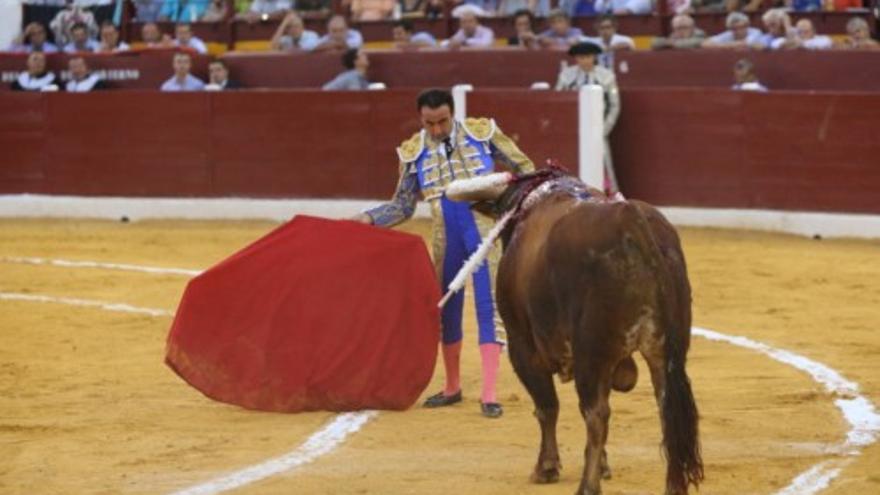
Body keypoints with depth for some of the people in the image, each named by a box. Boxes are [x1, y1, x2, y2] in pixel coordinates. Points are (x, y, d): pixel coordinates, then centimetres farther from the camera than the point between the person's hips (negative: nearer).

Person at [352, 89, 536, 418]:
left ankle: (489, 394, -9)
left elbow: (523, 167, 6)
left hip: (486, 235, -3)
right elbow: (402, 207, 8)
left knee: (489, 308, -8)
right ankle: (452, 387, 29)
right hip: (447, 241, 3)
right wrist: (368, 219, -6)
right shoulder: (414, 152, 1)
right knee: (447, 311, 12)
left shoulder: (482, 133, -3)